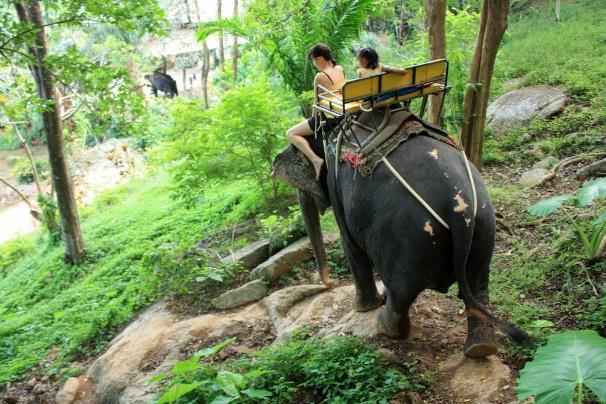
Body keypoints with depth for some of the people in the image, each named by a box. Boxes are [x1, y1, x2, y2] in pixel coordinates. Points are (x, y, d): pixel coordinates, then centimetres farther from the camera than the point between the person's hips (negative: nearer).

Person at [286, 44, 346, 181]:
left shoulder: (320, 77, -17)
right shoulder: (340, 70, 3)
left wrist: (314, 118, 6)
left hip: (328, 118, -8)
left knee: (291, 134, 0)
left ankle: (315, 159, -15)